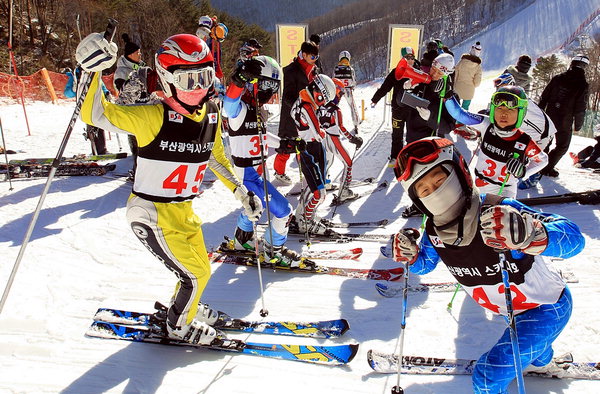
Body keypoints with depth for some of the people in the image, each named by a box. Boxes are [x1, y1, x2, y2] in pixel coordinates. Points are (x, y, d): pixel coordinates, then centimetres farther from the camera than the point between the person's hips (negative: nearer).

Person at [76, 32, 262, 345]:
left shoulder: (211, 114, -2)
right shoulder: (154, 117, -22)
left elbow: (215, 156, 13)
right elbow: (95, 115, -22)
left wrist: (240, 190, 10)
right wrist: (95, 75, -37)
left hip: (183, 209, 7)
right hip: (153, 213, -7)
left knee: (197, 266, 23)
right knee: (195, 273, 2)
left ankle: (185, 308, 52)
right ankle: (179, 326, 30)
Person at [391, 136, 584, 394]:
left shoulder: (499, 213, -37)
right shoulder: (434, 231, -17)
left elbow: (574, 238, -42)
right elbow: (424, 264, 3)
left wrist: (531, 235, -63)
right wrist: (409, 255, -20)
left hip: (547, 308, -6)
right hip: (513, 310, 6)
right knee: (524, 336, 36)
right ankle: (542, 362, 70)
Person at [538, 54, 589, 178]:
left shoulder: (557, 78, -1)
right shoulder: (583, 85, -13)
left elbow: (544, 97, 3)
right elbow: (580, 108, -11)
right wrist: (578, 125, 0)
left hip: (550, 117, 4)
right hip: (565, 121, -4)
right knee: (563, 146, 12)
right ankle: (548, 167, 8)